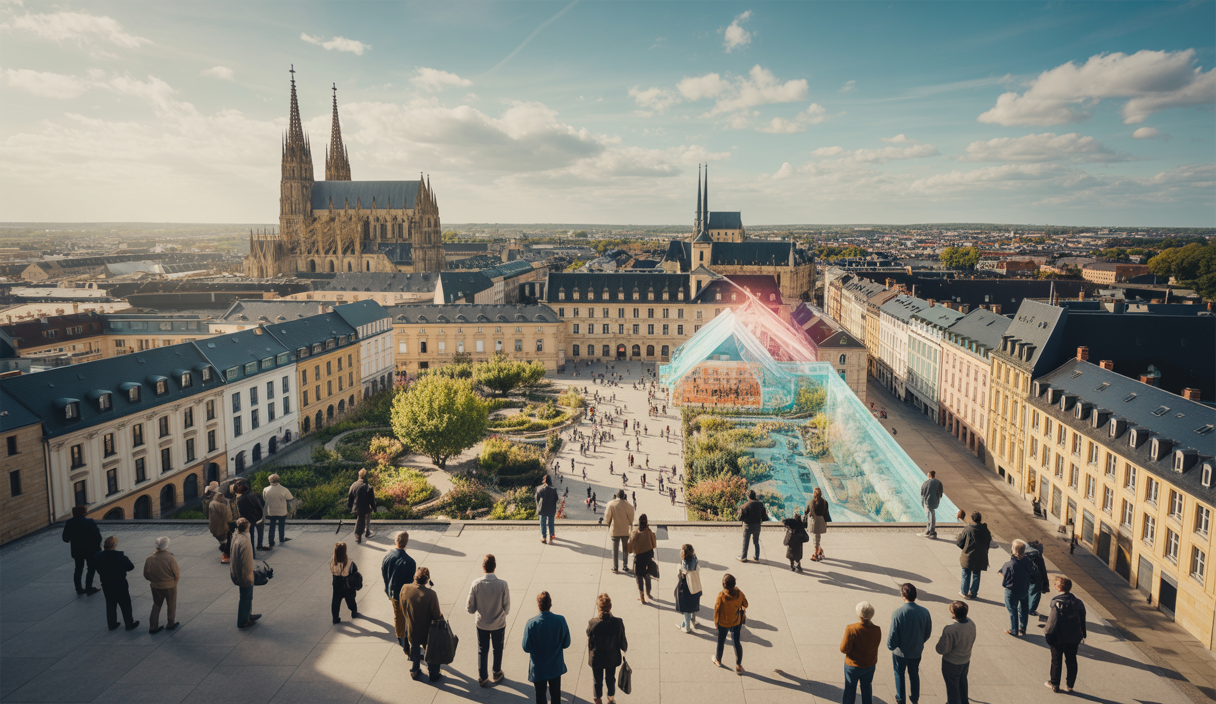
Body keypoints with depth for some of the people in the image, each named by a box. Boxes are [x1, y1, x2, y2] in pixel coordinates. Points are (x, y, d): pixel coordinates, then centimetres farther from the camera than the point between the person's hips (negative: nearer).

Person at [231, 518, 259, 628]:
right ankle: (242, 621, 23)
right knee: (245, 598, 9)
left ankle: (248, 615, 41)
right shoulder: (244, 542, -32)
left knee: (247, 597, 25)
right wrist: (248, 577, -18)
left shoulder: (235, 536, -4)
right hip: (244, 577, -9)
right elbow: (246, 562, -27)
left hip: (236, 573, 9)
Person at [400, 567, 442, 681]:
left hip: (411, 629, 3)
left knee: (414, 649, 27)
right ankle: (433, 674, 37)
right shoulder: (430, 594, -32)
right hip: (426, 631, -3)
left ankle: (415, 671, 44)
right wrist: (441, 616, 0)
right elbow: (436, 615, -22)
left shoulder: (405, 589, -19)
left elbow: (402, 610, -3)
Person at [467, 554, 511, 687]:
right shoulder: (503, 585, -24)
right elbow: (507, 609, -15)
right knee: (497, 649, 24)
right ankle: (497, 674, 42)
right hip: (499, 624, 0)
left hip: (482, 624, 0)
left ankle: (482, 678, 31)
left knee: (482, 650, 21)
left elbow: (470, 608, -13)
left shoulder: (476, 584, -21)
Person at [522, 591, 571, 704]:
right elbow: (566, 644, -8)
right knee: (556, 694, 22)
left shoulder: (531, 623, -23)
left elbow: (526, 648, -16)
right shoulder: (560, 620, -18)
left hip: (538, 668, -1)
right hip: (556, 667, 1)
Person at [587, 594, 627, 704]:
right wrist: (625, 648, 13)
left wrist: (589, 657, 6)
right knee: (611, 679, 26)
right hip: (612, 658, 1)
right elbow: (622, 642, -10)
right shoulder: (618, 623, -24)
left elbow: (590, 644, -13)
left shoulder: (592, 623, -27)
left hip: (596, 659, -1)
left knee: (597, 681, 21)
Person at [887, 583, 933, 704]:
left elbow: (893, 635, -22)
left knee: (899, 674, 22)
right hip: (916, 650, 3)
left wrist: (890, 646, 0)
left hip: (900, 651, -3)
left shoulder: (897, 613, -30)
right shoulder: (924, 612, -18)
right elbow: (928, 632, -3)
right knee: (914, 673, 27)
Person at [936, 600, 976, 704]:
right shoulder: (971, 624, -17)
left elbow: (941, 650, -28)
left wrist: (939, 639, -9)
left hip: (951, 663, -7)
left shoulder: (950, 630, -38)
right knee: (962, 682, 32)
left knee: (952, 686, 19)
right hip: (966, 660, 7)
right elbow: (971, 641, 1)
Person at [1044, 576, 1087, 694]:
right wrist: (1082, 635, 17)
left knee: (1056, 661, 9)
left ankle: (1054, 684, 17)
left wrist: (1048, 635, -10)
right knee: (1071, 662, 16)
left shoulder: (1057, 602, -19)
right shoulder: (1078, 602, -2)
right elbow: (1082, 621, 6)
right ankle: (1069, 685, 22)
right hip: (1074, 638, 4)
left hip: (1059, 638, -4)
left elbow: (1053, 621, -19)